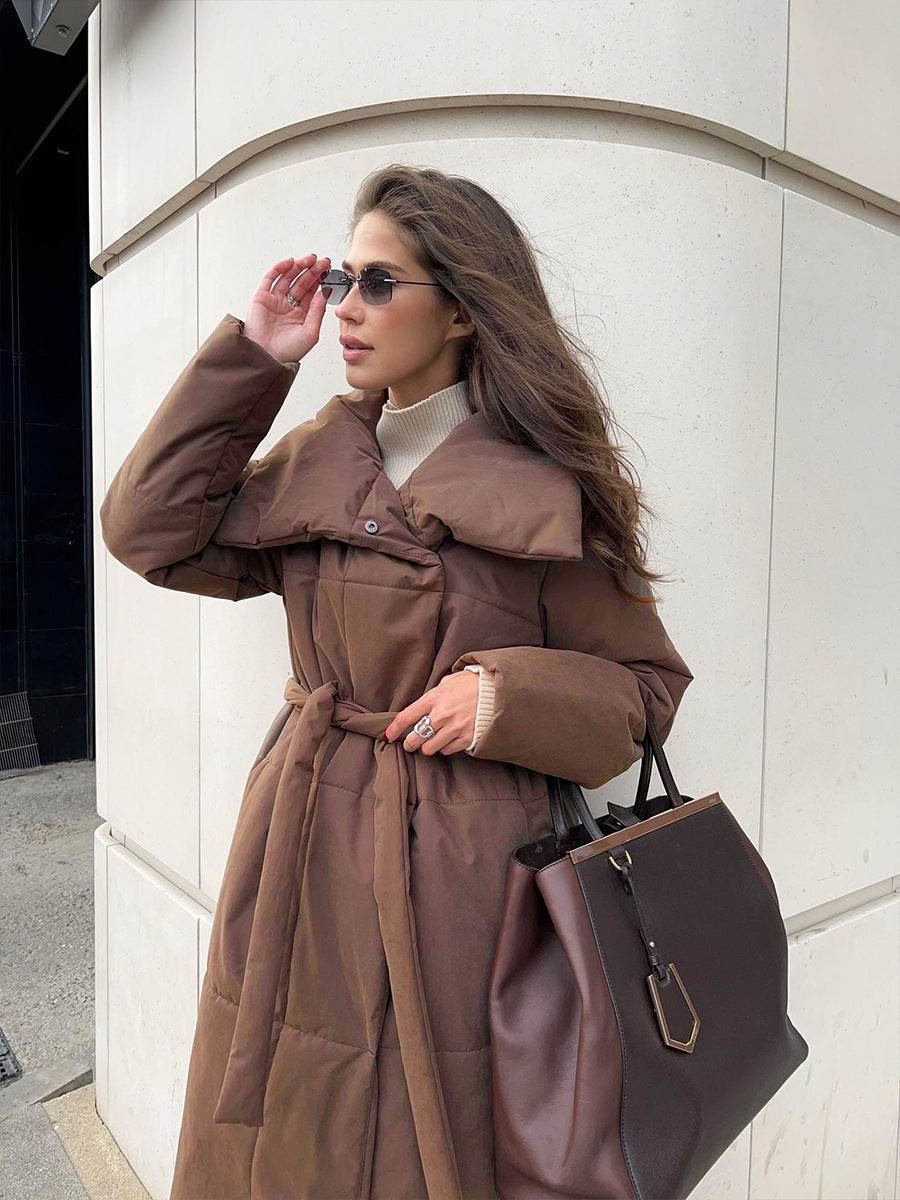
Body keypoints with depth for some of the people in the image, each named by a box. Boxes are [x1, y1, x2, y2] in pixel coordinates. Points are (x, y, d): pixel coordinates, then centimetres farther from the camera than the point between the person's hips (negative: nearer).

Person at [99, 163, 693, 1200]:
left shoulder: (546, 493, -8)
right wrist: (252, 355, -2)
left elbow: (647, 684, -1)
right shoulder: (319, 460, 6)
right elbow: (152, 530, 0)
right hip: (303, 861, 5)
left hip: (455, 870, -4)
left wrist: (509, 696, -20)